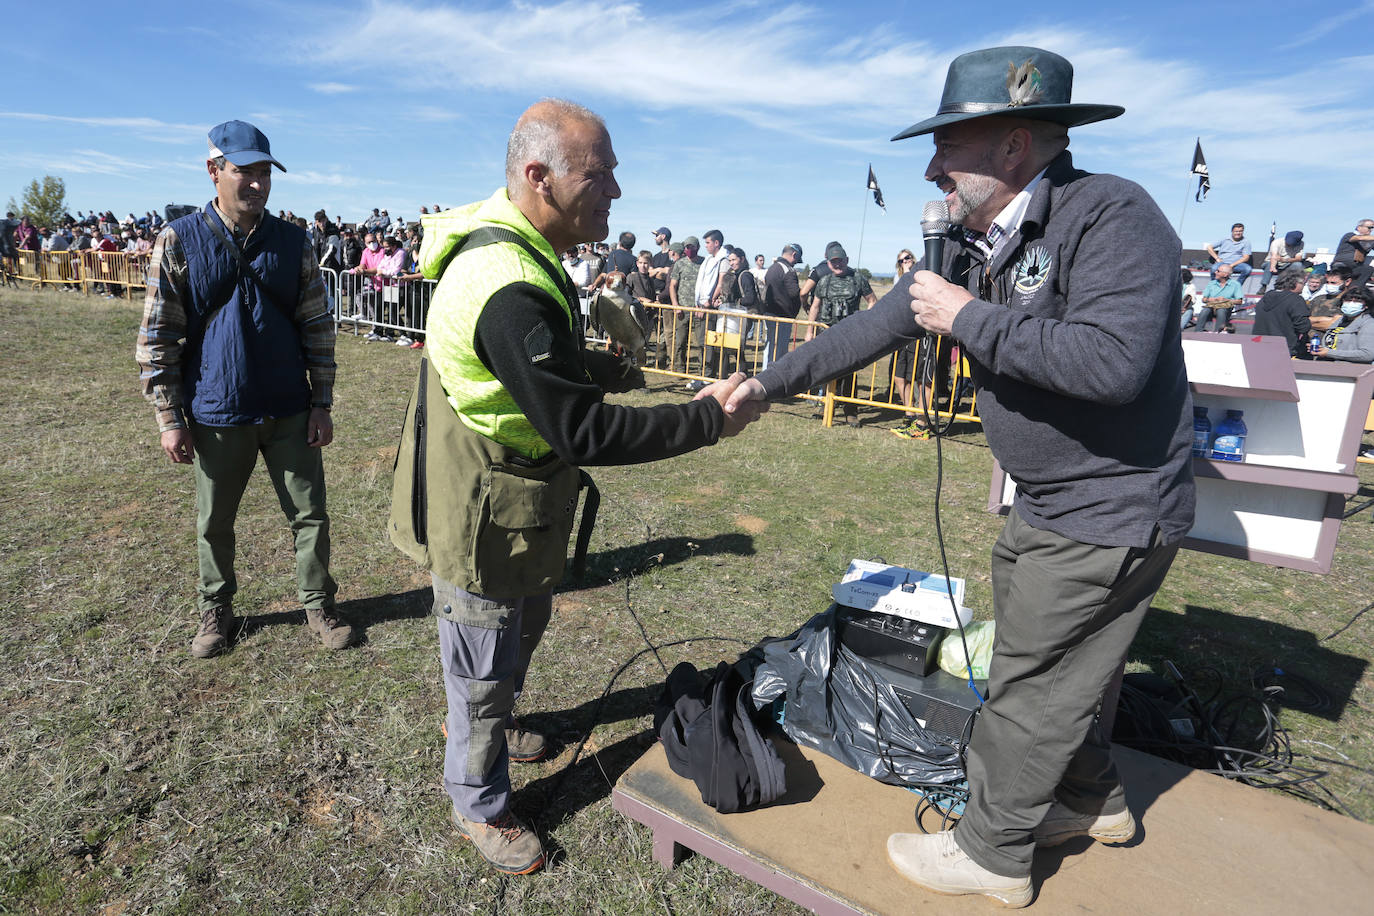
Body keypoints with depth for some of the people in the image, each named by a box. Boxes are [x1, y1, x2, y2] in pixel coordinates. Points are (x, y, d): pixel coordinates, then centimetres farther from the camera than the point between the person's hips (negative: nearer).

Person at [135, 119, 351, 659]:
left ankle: (317, 604, 26)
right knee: (213, 523, 14)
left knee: (309, 513, 7)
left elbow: (317, 327, 4)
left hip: (290, 413, 1)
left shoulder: (292, 243, 0)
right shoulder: (179, 241, -4)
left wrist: (321, 403, 1)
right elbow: (157, 337, -2)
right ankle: (216, 610, 35)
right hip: (216, 416, 0)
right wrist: (170, 419, -5)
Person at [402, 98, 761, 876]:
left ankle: (486, 721, 58)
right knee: (485, 674, 12)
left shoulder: (514, 250, 3)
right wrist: (707, 421, -26)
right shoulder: (508, 288, -33)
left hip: (526, 512, 10)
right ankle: (481, 806, 38)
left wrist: (597, 364, 3)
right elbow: (584, 433, -32)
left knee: (523, 632, 31)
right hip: (483, 526, -10)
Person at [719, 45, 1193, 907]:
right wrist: (766, 384, 7)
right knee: (1046, 665, 22)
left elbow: (1112, 361, -34)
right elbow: (878, 326, 7)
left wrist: (970, 319, -25)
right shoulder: (976, 245, 5)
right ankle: (1094, 799, 46)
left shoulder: (1112, 217, -21)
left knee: (1031, 686, 4)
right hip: (1048, 506, 8)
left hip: (1112, 511, -8)